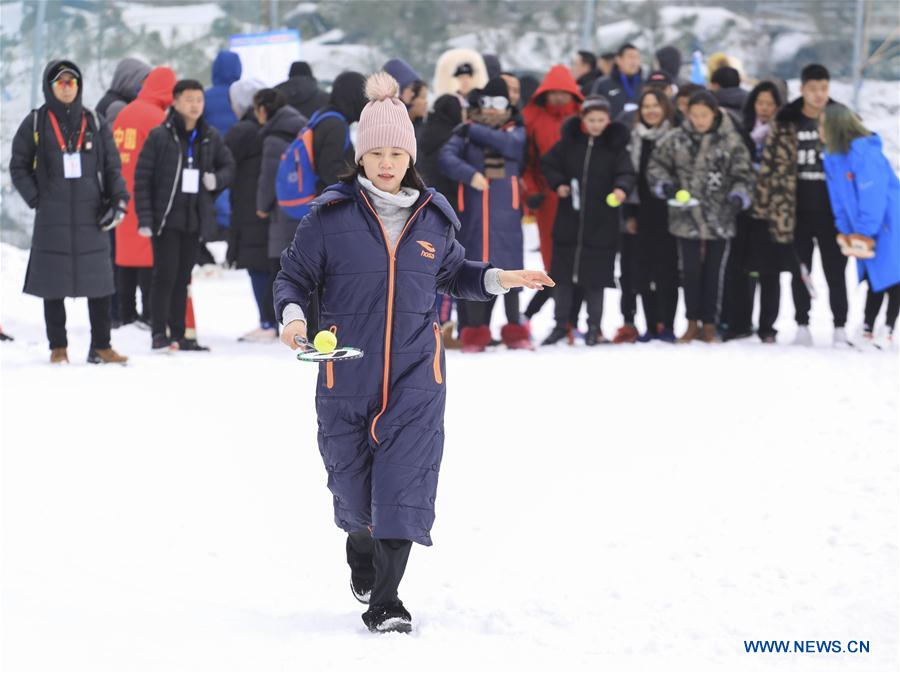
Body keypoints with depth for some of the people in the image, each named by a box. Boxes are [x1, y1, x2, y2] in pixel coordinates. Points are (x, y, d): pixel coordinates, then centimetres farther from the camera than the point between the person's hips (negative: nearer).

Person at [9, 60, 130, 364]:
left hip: (92, 218, 2)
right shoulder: (35, 124, 4)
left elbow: (112, 167, 12)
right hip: (52, 220, -2)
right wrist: (37, 199, -5)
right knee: (54, 284, 3)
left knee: (99, 283, 0)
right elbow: (18, 167, 6)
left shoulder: (94, 124, 10)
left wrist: (118, 201, -2)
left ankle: (101, 347, 5)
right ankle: (58, 348, 11)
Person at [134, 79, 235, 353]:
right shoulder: (160, 136, -7)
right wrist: (144, 218, -13)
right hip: (165, 217, -5)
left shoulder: (211, 138, 6)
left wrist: (216, 179, -6)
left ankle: (178, 335, 15)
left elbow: (229, 166, 18)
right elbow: (142, 178, -7)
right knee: (165, 274, -7)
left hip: (195, 217, 5)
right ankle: (159, 334, -3)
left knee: (183, 277, 10)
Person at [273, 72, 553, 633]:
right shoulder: (331, 214, -4)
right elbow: (294, 276, 2)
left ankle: (385, 602, -7)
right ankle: (362, 558, 45)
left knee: (405, 482, -11)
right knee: (353, 480, 12)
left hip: (415, 373, 1)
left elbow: (452, 274, 20)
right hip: (347, 372, 0)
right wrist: (293, 315, -17)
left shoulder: (434, 216, 4)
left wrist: (498, 279, 4)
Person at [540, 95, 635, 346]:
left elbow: (626, 172, -12)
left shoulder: (615, 145, -3)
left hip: (601, 222, -2)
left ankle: (594, 327, 14)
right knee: (563, 272, 8)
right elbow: (548, 163, 11)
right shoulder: (569, 141, 2)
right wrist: (558, 184, -6)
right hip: (569, 219, 2)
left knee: (595, 276, 3)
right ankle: (561, 324, 18)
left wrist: (621, 187, -33)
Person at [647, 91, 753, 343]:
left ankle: (709, 325, 17)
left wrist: (739, 195, -19)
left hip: (719, 220, -1)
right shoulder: (678, 139, 0)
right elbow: (657, 163, 9)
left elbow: (743, 175, -2)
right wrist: (664, 184, -8)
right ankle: (692, 323, 18)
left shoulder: (731, 140, -5)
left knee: (713, 273, 6)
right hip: (687, 217, 1)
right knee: (690, 271, 5)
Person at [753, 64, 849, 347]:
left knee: (835, 271, 1)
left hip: (831, 211, 0)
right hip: (798, 212, 1)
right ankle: (802, 326, 20)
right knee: (801, 271, 10)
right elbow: (771, 165, 0)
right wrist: (767, 205, -5)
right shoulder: (785, 123, -2)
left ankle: (840, 328, 9)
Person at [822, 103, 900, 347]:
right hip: (866, 228, 8)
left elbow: (873, 196, -23)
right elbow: (839, 199, 10)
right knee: (874, 280, 12)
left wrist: (865, 233, -20)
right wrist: (846, 231, 3)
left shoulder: (863, 151, -22)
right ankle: (868, 330, 15)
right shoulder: (832, 157, 6)